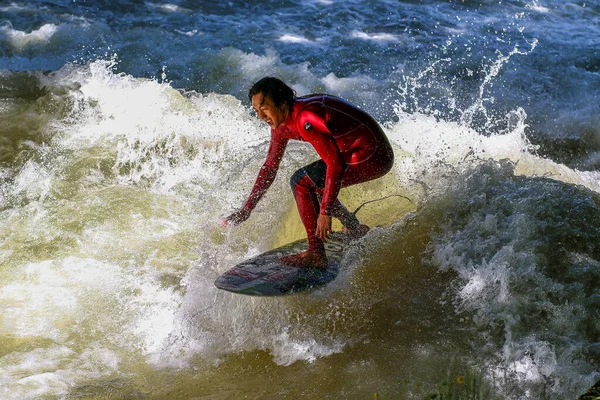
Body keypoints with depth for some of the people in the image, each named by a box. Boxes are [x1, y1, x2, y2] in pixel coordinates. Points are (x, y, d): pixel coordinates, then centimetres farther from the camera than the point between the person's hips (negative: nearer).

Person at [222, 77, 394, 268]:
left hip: (372, 156, -10)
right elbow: (269, 168, 13)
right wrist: (246, 209, 12)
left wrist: (325, 212, -24)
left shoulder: (305, 120, -25)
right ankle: (355, 229, 31)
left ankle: (316, 255, -12)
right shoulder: (280, 123, 4)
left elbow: (336, 164, -27)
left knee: (301, 181, -13)